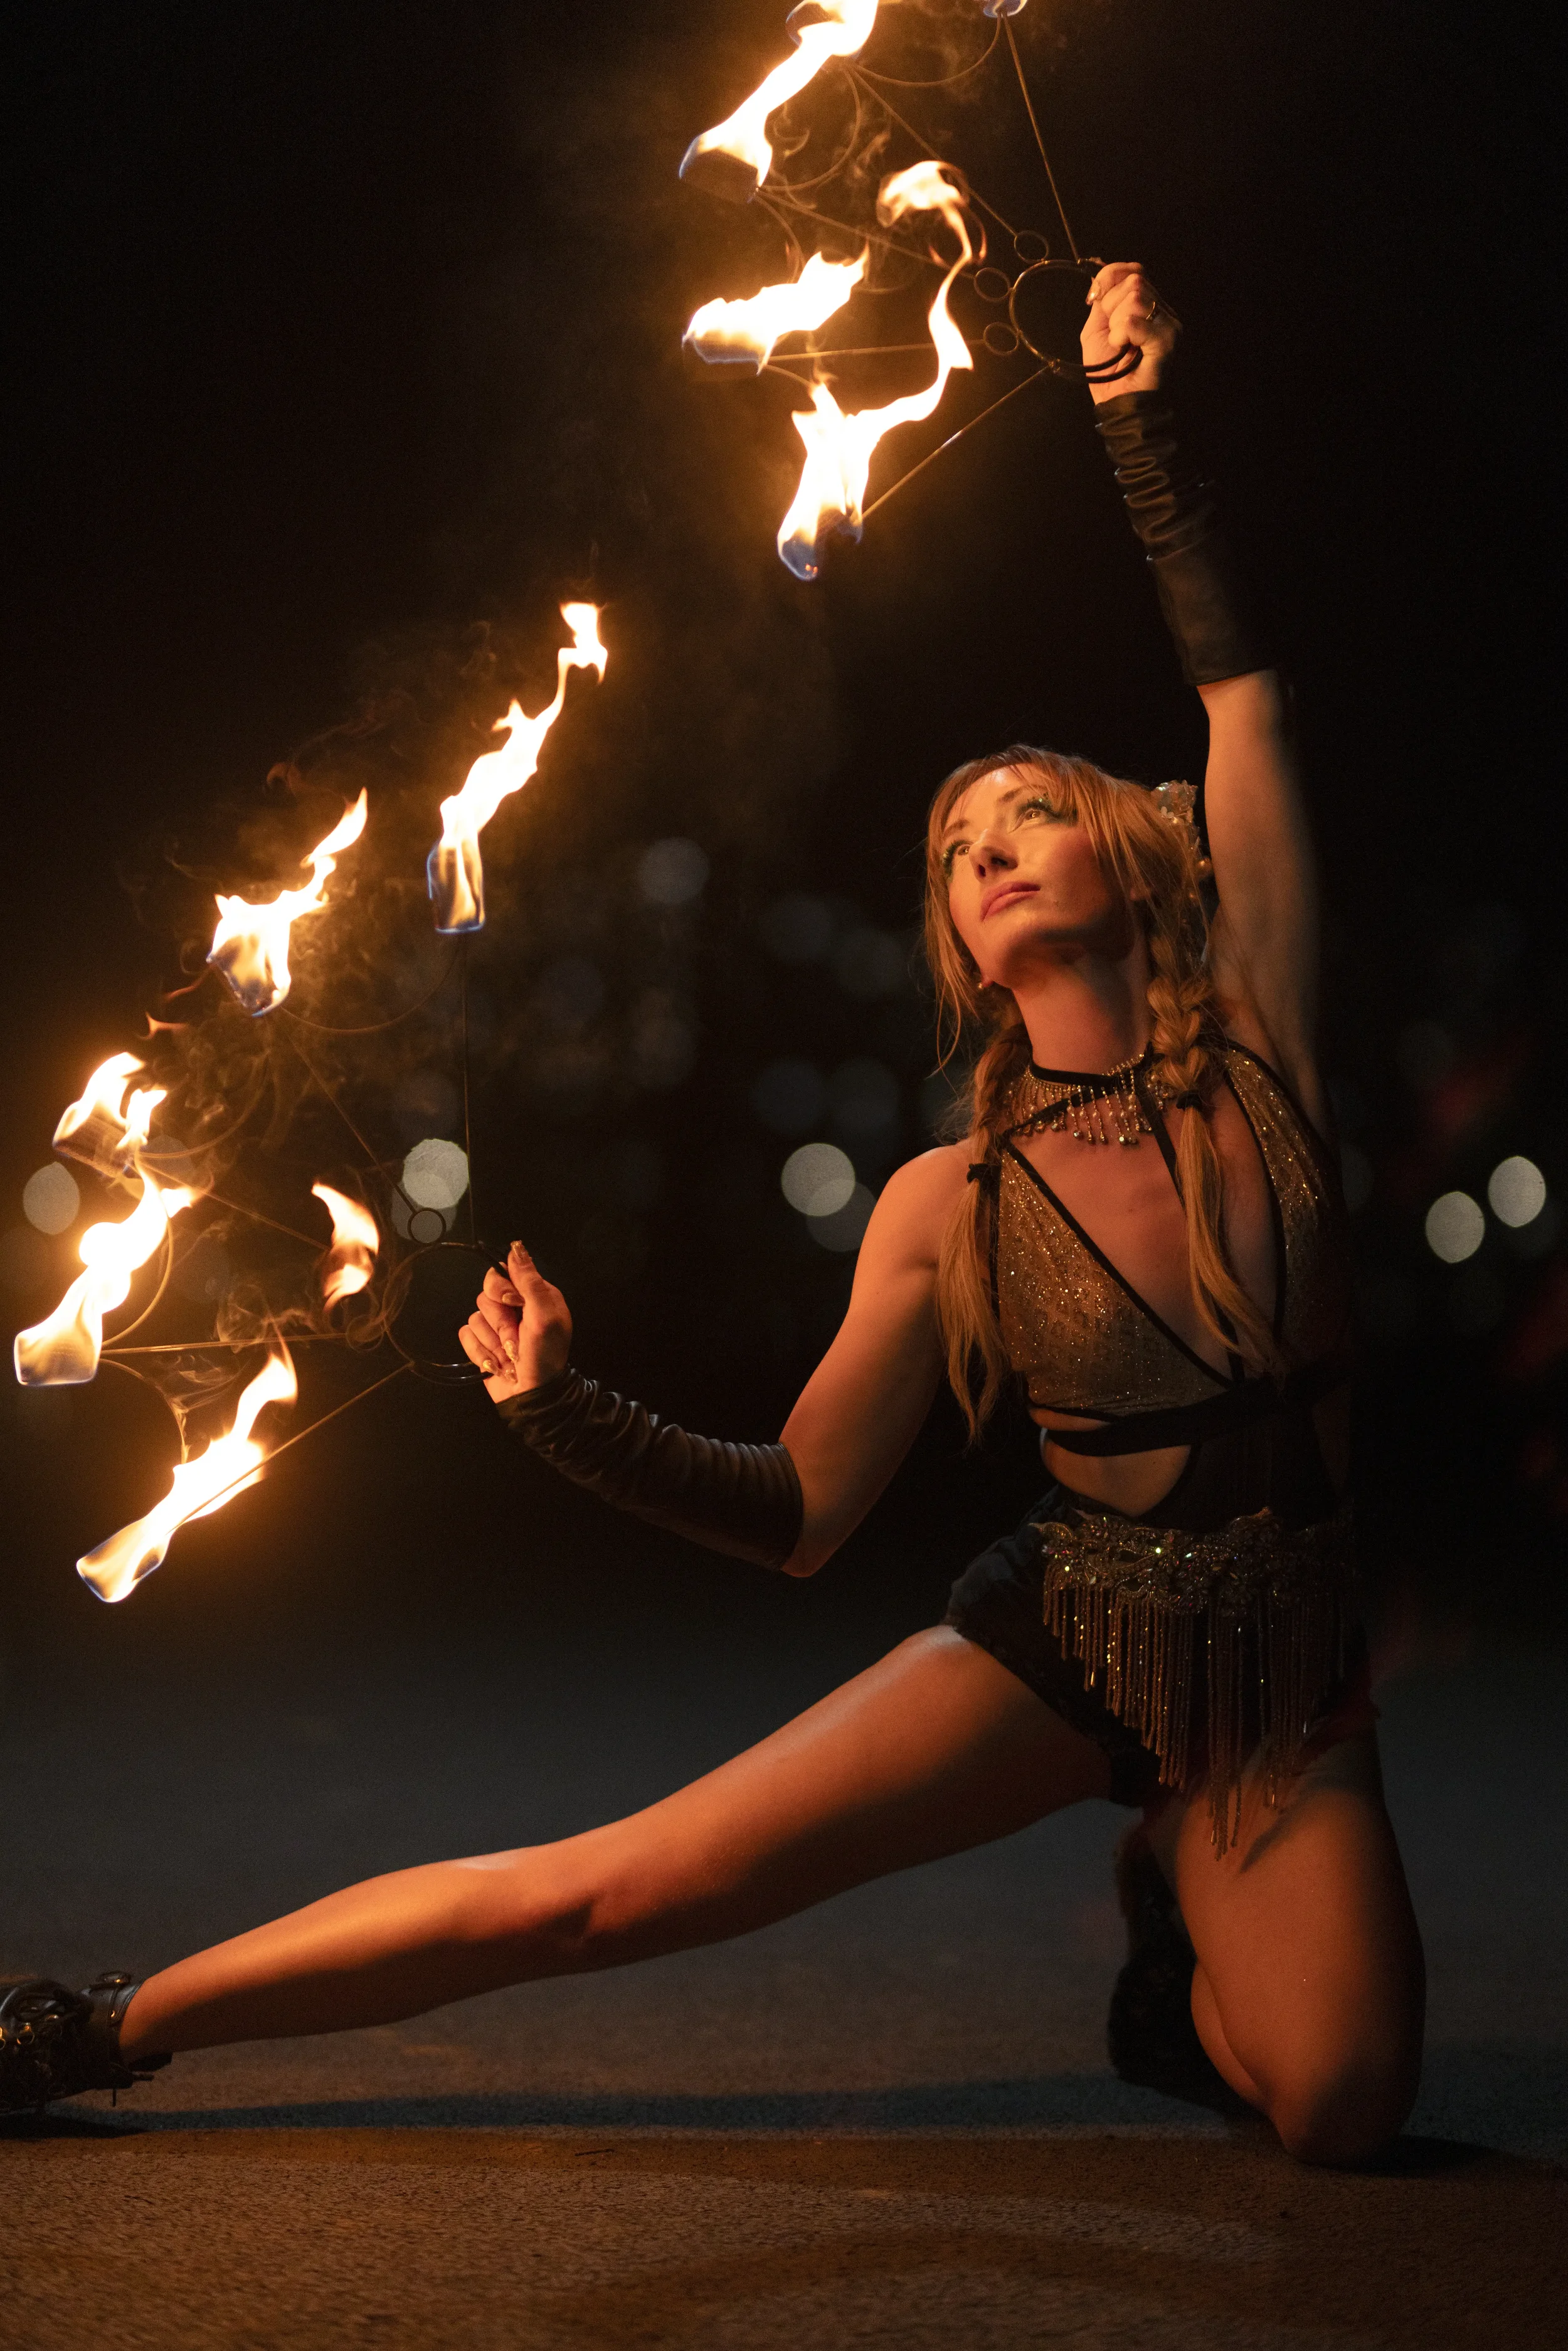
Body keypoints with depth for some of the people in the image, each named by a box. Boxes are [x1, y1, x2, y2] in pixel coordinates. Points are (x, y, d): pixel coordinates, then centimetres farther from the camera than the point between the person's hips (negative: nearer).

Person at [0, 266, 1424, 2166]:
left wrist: (1138, 424, 4)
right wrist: (566, 1414, -15)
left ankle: (1179, 1941, 14)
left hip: (1279, 1679, 1)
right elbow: (799, 1513, 0)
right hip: (1055, 1637, 0)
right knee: (590, 1895, -10)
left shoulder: (1258, 1057, -3)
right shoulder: (948, 1205, -2)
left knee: (1339, 2112, -21)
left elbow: (1239, 684, -1)